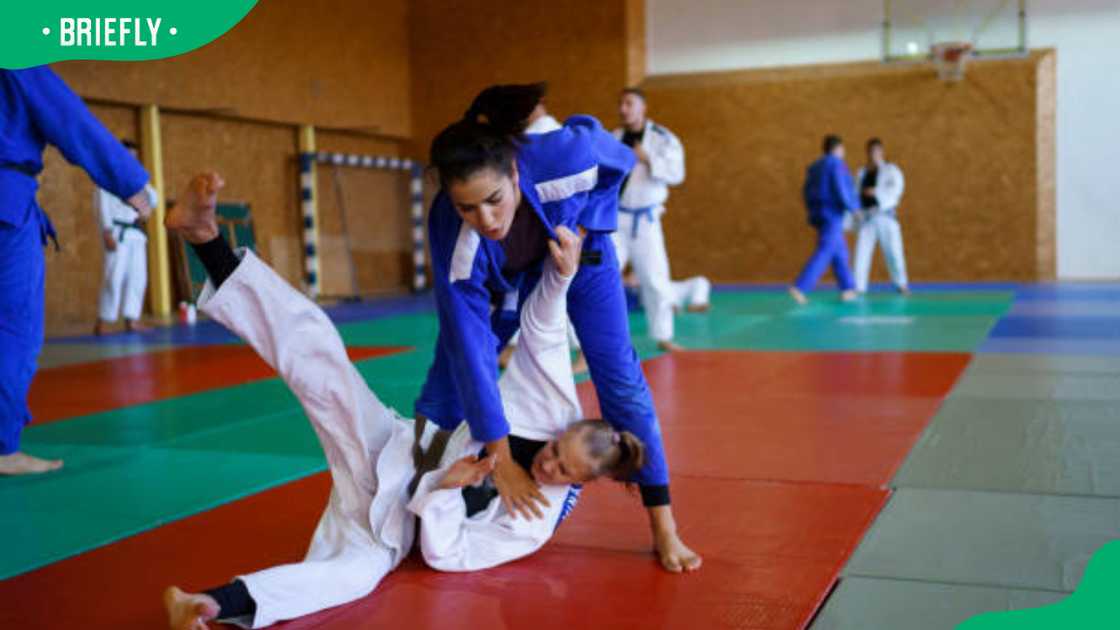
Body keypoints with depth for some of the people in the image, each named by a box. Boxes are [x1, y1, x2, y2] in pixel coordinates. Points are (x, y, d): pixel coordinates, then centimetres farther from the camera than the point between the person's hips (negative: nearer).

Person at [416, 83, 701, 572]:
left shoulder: (566, 157, -42)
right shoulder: (453, 240, -38)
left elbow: (619, 160, -15)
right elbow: (471, 350, -33)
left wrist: (583, 229, -21)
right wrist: (500, 459, -29)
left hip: (578, 253, 0)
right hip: (503, 281, 0)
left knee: (620, 378, -7)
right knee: (447, 386, -2)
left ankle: (663, 529, 3)